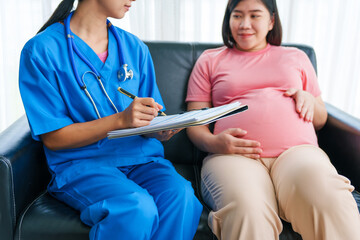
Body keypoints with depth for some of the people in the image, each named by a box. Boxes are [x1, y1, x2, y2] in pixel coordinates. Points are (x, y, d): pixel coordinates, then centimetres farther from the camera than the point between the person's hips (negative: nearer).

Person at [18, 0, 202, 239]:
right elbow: (53, 137, -6)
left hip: (140, 157, 4)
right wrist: (121, 120, -19)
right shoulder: (42, 50, -3)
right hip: (81, 163, -3)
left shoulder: (135, 48, 12)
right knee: (137, 207, -34)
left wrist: (161, 129, -10)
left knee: (181, 197, -29)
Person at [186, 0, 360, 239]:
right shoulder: (210, 60, 22)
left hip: (297, 150, 2)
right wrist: (213, 143, -9)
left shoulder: (296, 57, 27)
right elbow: (194, 122, 14)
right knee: (247, 211, -37)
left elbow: (321, 120, 30)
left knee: (327, 198, -35)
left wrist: (310, 101, 6)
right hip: (234, 155, -1)